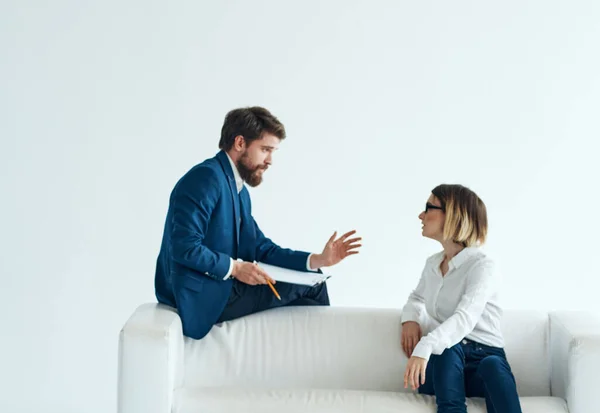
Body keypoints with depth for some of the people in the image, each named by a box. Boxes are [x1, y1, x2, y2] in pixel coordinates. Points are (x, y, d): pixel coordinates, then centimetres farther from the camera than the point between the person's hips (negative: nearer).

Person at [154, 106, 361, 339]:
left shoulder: (239, 190, 14)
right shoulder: (206, 177, -16)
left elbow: (261, 248, 12)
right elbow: (184, 247, -25)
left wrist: (317, 259, 2)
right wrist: (235, 268, -19)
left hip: (222, 290, 9)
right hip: (202, 295, -9)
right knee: (309, 284, -2)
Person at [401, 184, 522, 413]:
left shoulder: (482, 266, -8)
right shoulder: (432, 263, 14)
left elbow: (465, 318, -27)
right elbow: (417, 297, 36)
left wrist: (425, 348, -45)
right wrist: (410, 319, 9)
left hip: (481, 358, -4)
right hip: (442, 363, 4)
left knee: (493, 365, -40)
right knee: (447, 350, -34)